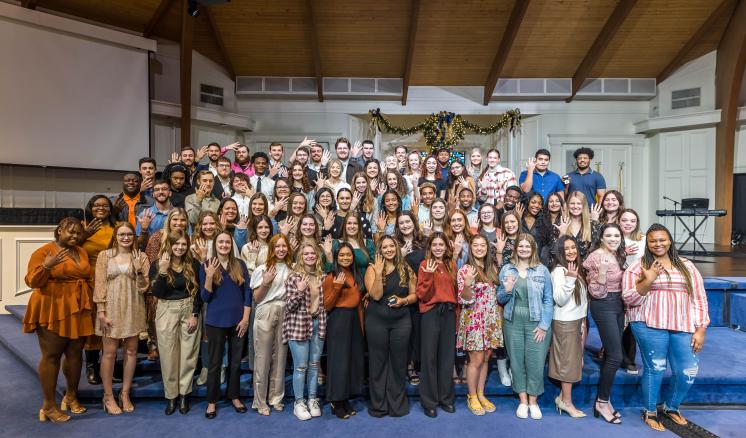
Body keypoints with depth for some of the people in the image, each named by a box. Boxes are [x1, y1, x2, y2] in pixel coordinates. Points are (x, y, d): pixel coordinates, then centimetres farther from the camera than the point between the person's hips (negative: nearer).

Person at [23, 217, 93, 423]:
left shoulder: (81, 252, 13)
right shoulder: (44, 251, -6)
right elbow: (32, 282, -10)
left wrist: (89, 305, 17)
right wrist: (46, 266, -27)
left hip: (78, 310, 6)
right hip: (53, 311, -5)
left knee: (75, 353, 10)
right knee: (51, 355, 0)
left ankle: (71, 396, 26)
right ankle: (49, 406, 9)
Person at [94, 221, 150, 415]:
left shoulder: (140, 257, 4)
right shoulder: (104, 256, 1)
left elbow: (143, 287, 0)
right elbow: (99, 284, -3)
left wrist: (139, 270, -16)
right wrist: (101, 311, -8)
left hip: (133, 309, 2)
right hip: (111, 307, -2)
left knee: (131, 351, 7)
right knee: (109, 352, 2)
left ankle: (125, 394, 21)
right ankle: (108, 396, 17)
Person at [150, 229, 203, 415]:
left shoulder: (193, 264, 0)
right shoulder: (157, 265, -1)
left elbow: (198, 292, 0)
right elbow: (156, 293, -11)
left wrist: (195, 315, -7)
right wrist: (163, 270, -20)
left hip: (190, 311, 0)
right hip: (167, 312, 0)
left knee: (188, 354, 4)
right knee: (168, 355, 4)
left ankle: (184, 394, 17)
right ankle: (171, 395, 17)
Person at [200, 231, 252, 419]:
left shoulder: (240, 265, 2)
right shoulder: (206, 266, -2)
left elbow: (247, 293, 2)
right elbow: (205, 297, -6)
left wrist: (245, 319, -4)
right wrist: (209, 276, -21)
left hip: (238, 320, 2)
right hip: (216, 321, -1)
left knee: (236, 361, 12)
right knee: (215, 362, 8)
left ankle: (234, 396, 27)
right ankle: (212, 401, 22)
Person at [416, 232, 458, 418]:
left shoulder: (452, 265, 10)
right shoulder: (425, 265, -2)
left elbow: (454, 290, 17)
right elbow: (422, 295, -7)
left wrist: (456, 310, 6)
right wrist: (428, 275, -20)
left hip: (449, 312, 4)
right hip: (431, 312, -4)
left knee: (447, 356, 10)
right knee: (430, 356, 1)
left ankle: (446, 397, 24)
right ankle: (429, 401, 12)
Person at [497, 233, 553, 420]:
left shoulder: (542, 270, 0)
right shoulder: (506, 269, 4)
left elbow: (548, 300, -2)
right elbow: (500, 299, 8)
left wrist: (544, 325, -9)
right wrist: (506, 291, -13)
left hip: (536, 323, -1)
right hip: (513, 322, 2)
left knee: (535, 363, 2)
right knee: (517, 362, 9)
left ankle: (533, 402, 21)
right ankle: (523, 401, 24)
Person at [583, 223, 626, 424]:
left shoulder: (618, 255, 10)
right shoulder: (596, 257, -16)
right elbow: (596, 292, -19)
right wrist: (602, 271, -32)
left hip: (618, 304, 9)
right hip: (604, 306, -9)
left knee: (610, 354, 12)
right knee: (615, 357, -8)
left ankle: (604, 398, 22)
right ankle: (602, 402, 6)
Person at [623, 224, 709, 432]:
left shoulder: (687, 266, 11)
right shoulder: (638, 266, 1)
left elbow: (699, 299, 10)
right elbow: (630, 300, -4)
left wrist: (700, 329, 3)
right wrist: (648, 280, -17)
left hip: (684, 328, 4)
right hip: (650, 326, -3)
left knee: (688, 372, 4)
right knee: (655, 369, 0)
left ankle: (671, 407, 32)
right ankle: (650, 412, 22)